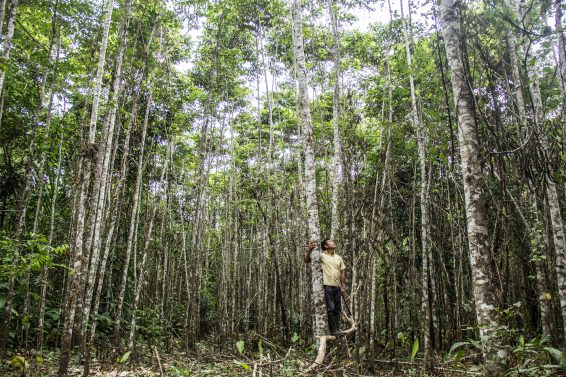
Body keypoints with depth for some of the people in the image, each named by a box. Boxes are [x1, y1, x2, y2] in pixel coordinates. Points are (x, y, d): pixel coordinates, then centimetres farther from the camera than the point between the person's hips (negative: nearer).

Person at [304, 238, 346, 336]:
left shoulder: (339, 258, 14)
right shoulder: (322, 256, -1)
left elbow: (342, 272, 14)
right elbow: (307, 260, -8)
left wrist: (343, 287, 9)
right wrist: (310, 249, -24)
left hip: (337, 286, 5)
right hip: (327, 286, -5)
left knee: (337, 309, 9)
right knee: (330, 308, -5)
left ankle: (337, 328, 18)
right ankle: (333, 330, 1)